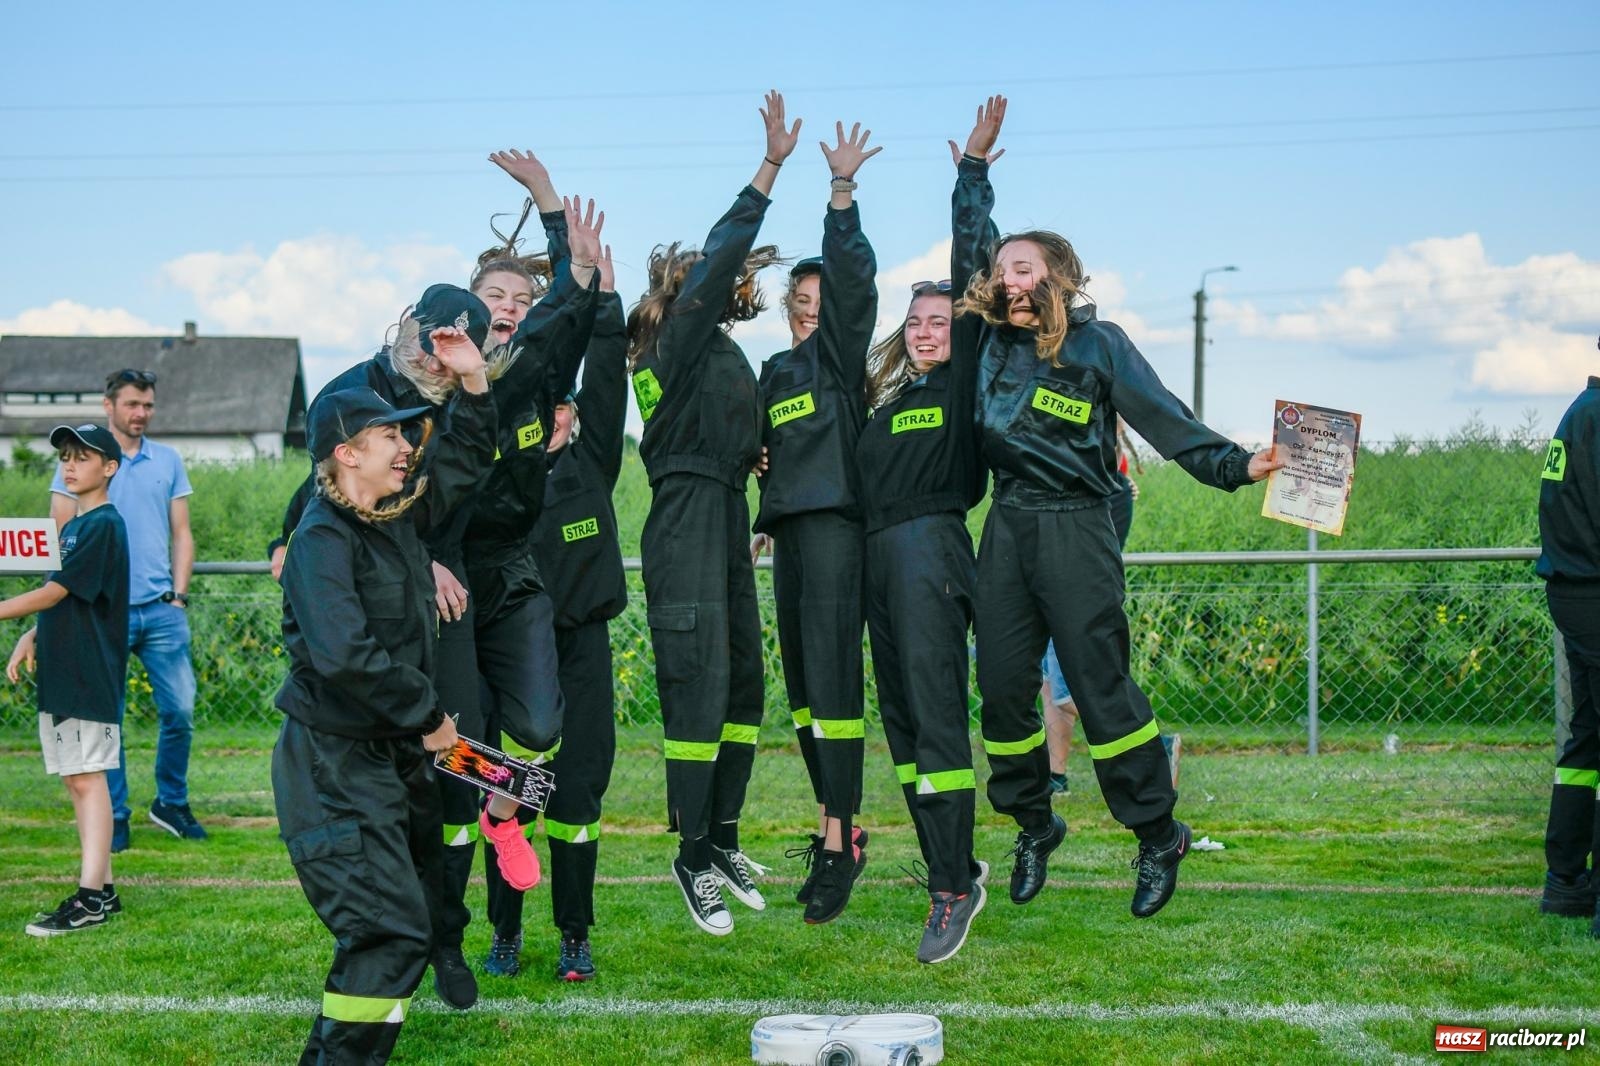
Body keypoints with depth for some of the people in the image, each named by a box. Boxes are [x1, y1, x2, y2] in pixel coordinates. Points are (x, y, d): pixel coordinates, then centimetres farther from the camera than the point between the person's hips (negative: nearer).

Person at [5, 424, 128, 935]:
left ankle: (89, 900, -9)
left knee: (88, 778, -9)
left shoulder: (103, 525, -11)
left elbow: (54, 592, -16)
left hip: (92, 676, -9)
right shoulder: (73, 526, 18)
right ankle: (103, 888, 16)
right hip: (61, 673, 9)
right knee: (75, 779, 10)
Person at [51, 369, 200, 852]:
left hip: (161, 609, 3)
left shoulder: (168, 461, 10)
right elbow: (61, 534, 1)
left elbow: (181, 533, 13)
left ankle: (171, 803, 20)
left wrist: (179, 594, 3)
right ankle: (114, 816, 13)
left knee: (180, 710, 2)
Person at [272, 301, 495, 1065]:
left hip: (394, 756, 9)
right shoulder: (323, 537, -18)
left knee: (413, 910, 17)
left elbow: (464, 462, 24)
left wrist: (473, 384, 11)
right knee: (391, 931, -15)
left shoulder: (399, 517, 8)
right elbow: (343, 654, -29)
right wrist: (429, 716, -20)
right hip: (335, 764, -9)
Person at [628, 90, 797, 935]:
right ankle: (694, 858, -5)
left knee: (742, 682, 9)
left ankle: (722, 840, 17)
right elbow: (719, 255, -15)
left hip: (724, 518, 9)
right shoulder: (684, 336, -4)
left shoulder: (716, 349, 20)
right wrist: (771, 166, -14)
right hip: (689, 518, -9)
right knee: (701, 685, -10)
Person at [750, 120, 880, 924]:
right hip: (790, 534, 8)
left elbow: (853, 278, -14)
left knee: (832, 682, -13)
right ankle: (831, 824, 16)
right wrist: (765, 523, 16)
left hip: (836, 527, -8)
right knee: (801, 684, 8)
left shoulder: (841, 350, 1)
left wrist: (841, 191, -20)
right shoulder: (776, 370, 21)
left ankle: (841, 843, -13)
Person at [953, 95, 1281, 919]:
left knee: (1101, 686, -7)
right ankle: (1034, 828, 21)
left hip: (1075, 527, -5)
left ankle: (1158, 835, 3)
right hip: (1007, 526, 5)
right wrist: (973, 169, 21)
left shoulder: (1097, 343, -3)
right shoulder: (992, 336, 10)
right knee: (1003, 688, 6)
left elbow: (1167, 421, -7)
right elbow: (969, 254, 21)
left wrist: (1237, 465, -17)